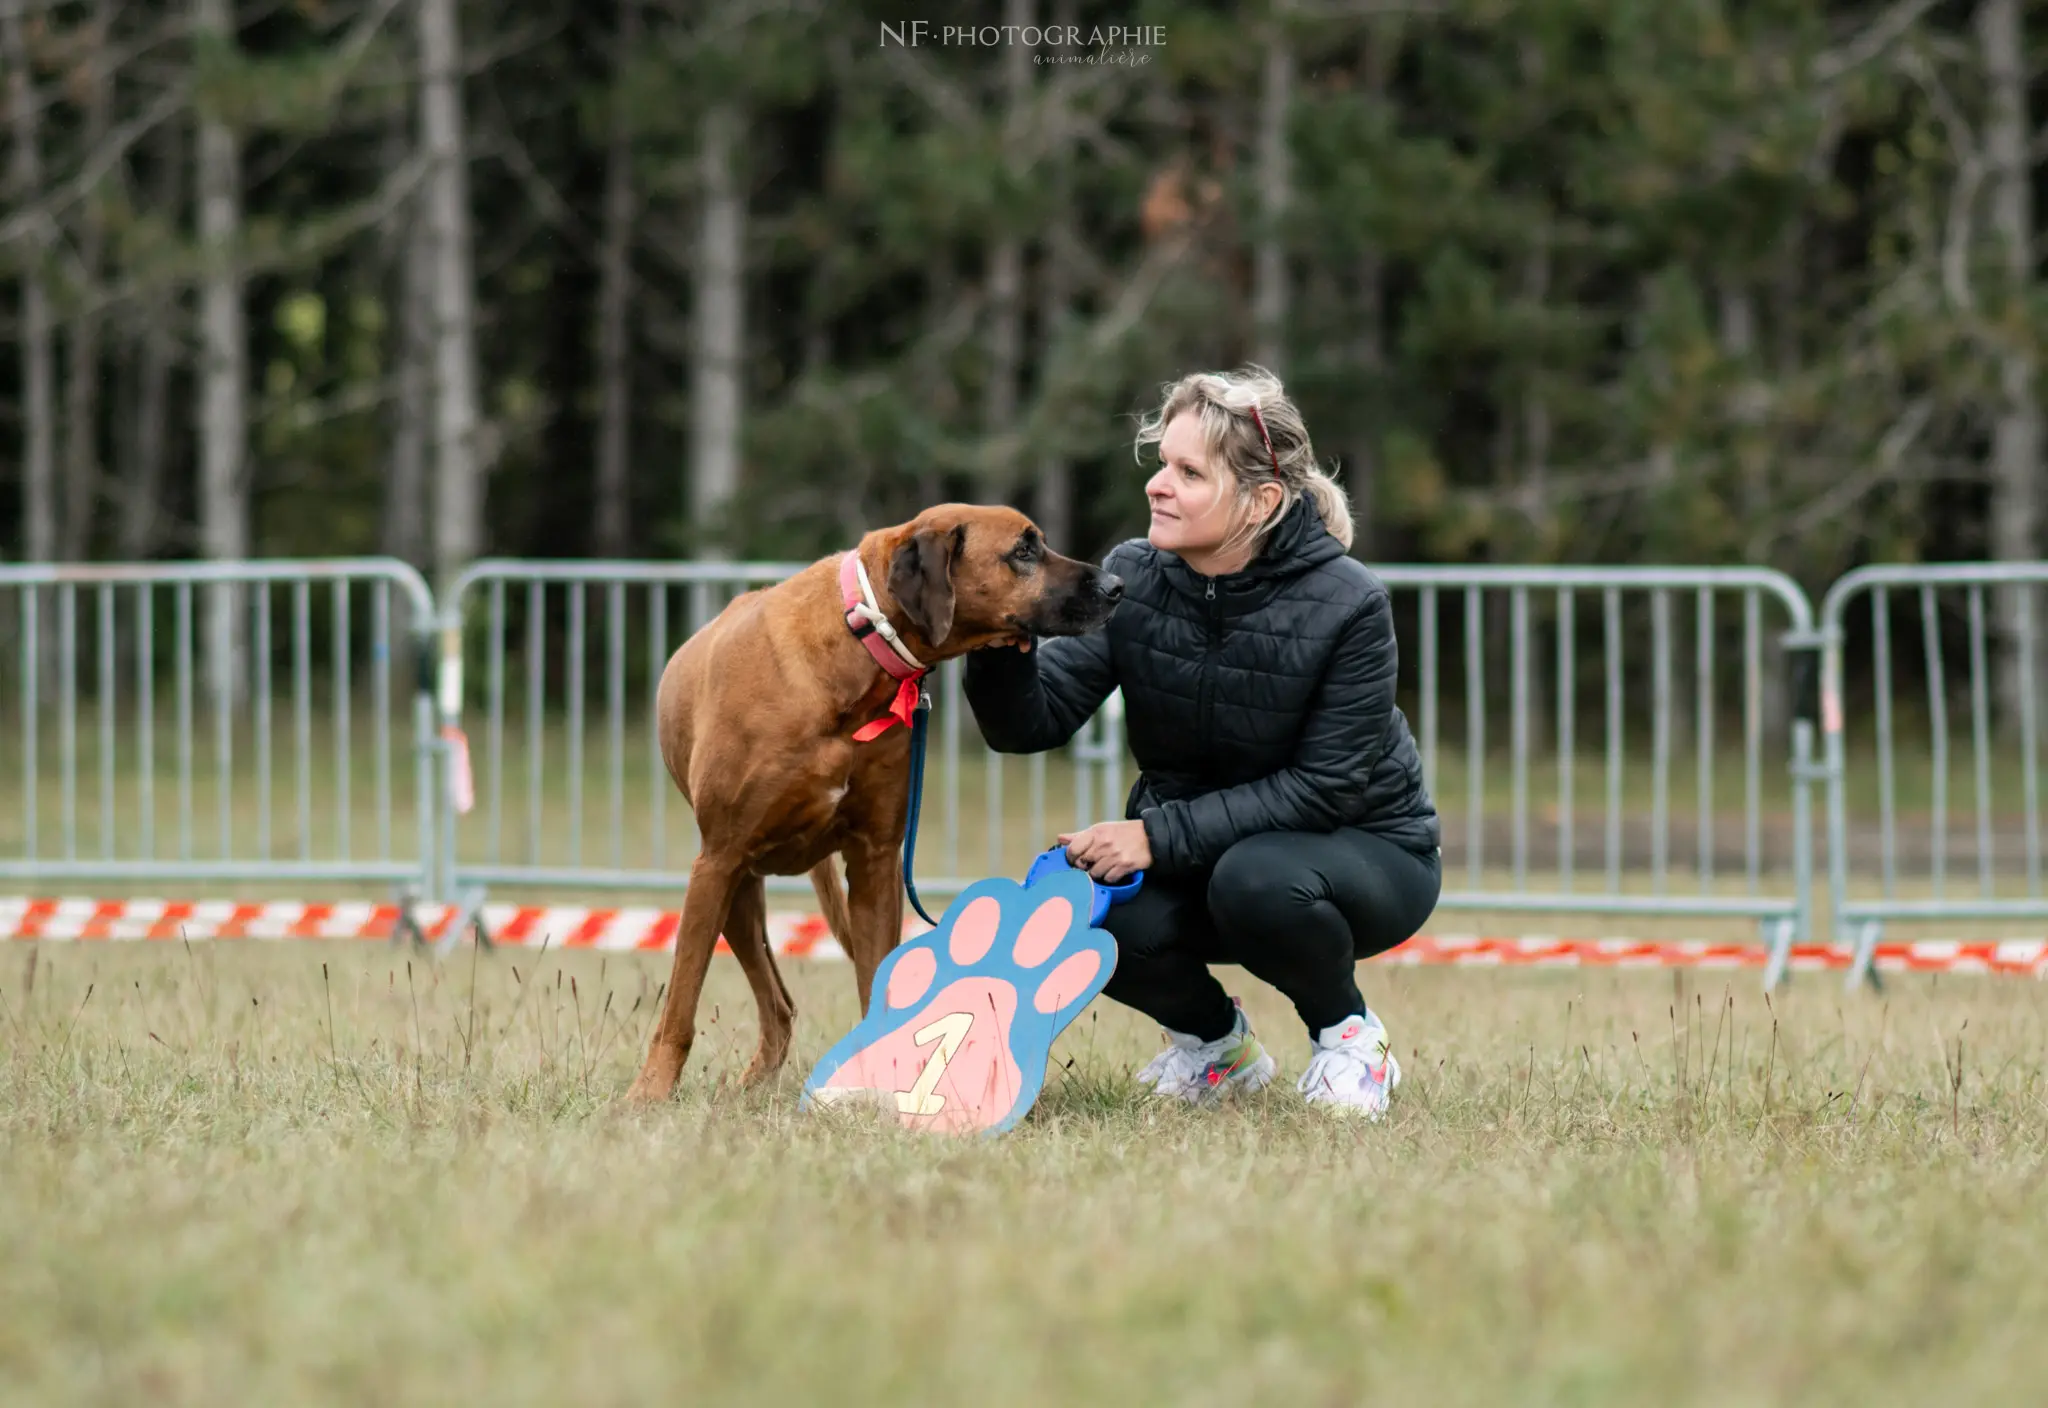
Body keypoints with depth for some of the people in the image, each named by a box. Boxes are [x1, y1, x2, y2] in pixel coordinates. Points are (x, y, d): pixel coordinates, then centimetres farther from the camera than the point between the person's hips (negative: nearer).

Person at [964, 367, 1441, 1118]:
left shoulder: (1346, 605, -23)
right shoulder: (1131, 578, -10)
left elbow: (1327, 787, -24)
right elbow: (1034, 724, -14)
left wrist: (1162, 834, -30)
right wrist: (1003, 648, -37)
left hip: (1363, 851, -4)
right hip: (1190, 855, 4)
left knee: (1257, 879, -38)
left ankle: (1349, 1034, -5)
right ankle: (1216, 1040, 6)